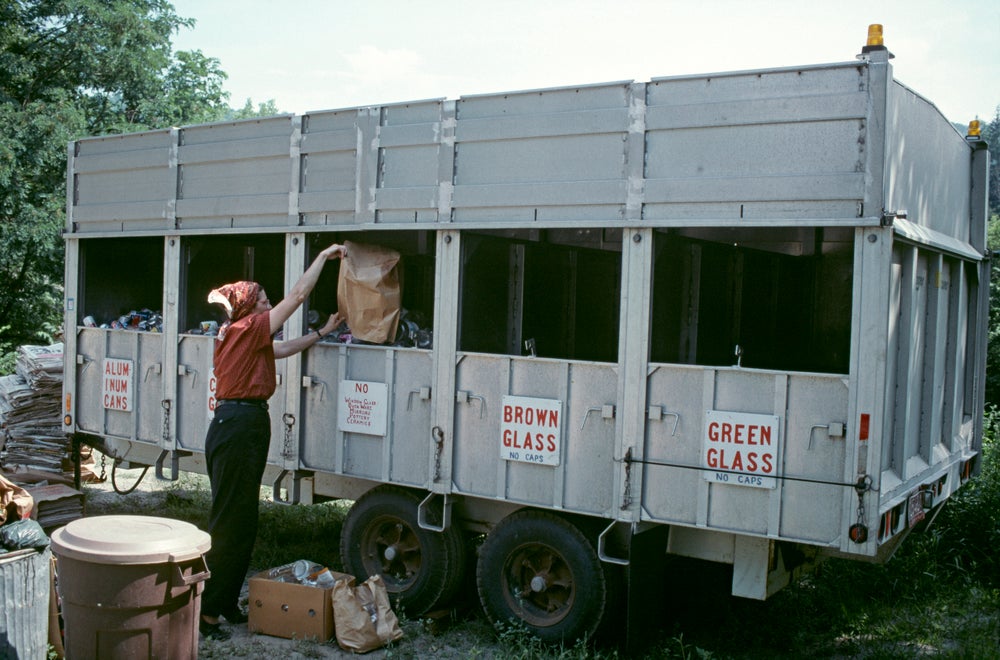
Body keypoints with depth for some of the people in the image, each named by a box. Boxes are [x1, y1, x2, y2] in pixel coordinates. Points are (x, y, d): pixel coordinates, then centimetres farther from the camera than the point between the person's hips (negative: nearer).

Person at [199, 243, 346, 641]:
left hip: (246, 426, 10)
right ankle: (205, 611, -1)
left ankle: (226, 604, 22)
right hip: (238, 426, -10)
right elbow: (298, 294, -9)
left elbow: (285, 349, 23)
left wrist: (323, 332, 22)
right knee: (229, 523, -6)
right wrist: (324, 256, -1)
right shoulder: (247, 329, -8)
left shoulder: (237, 336, 18)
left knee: (243, 522, 14)